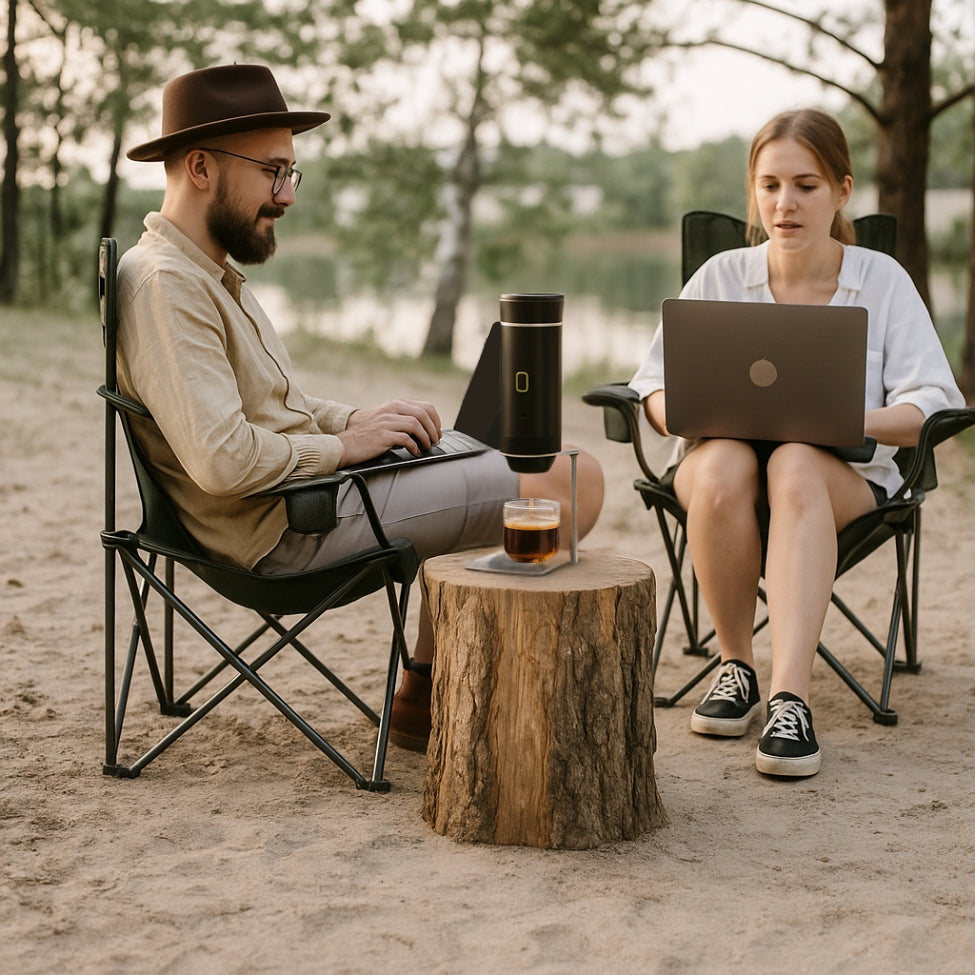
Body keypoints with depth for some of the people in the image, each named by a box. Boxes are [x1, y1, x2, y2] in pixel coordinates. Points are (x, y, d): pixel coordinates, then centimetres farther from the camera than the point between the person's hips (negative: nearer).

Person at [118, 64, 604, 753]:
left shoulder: (208, 273, 16)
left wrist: (360, 419, 3)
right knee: (574, 480, -12)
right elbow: (223, 461, -29)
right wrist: (344, 444, -14)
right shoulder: (164, 283, -18)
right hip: (287, 530, -11)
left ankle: (427, 697, 20)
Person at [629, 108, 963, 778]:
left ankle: (791, 697, -46)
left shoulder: (882, 279, 3)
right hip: (719, 454, 1)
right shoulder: (721, 277, 6)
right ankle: (736, 666, -19)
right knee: (722, 467, -36)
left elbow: (927, 410, -7)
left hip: (843, 470, -1)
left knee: (795, 466, -38)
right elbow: (655, 389, 4)